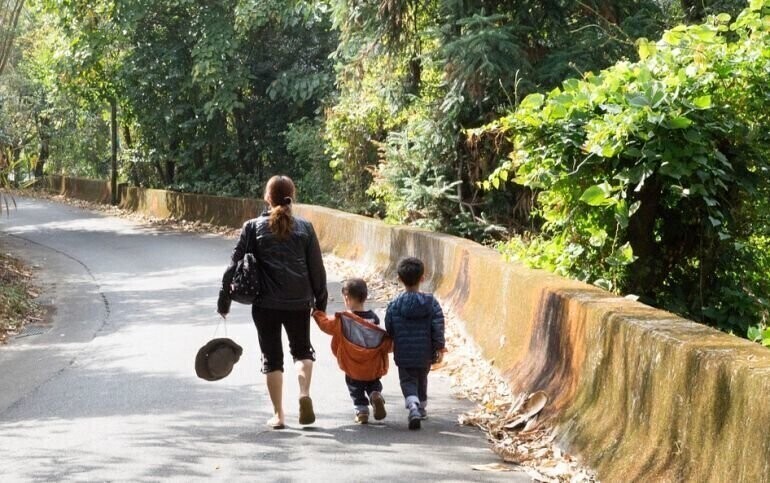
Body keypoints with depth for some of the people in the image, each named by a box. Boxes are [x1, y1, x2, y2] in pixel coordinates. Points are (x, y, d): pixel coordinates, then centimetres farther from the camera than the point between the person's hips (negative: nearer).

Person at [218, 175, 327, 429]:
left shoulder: (253, 227, -3)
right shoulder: (304, 228, 1)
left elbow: (235, 265, -3)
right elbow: (317, 269, 4)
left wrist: (223, 300, 4)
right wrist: (320, 302, 14)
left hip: (266, 304, -1)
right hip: (299, 303, 1)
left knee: (272, 358, 10)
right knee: (302, 350, 20)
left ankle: (278, 414, 9)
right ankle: (305, 394, -5)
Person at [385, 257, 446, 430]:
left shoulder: (394, 305, -6)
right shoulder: (431, 302, -6)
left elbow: (389, 330, 0)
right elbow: (438, 327, -9)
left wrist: (392, 346, 18)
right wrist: (439, 347, -2)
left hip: (403, 354, -2)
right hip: (425, 354, 2)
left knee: (408, 381, 2)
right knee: (422, 380, 23)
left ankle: (413, 405, -24)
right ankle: (422, 407, 37)